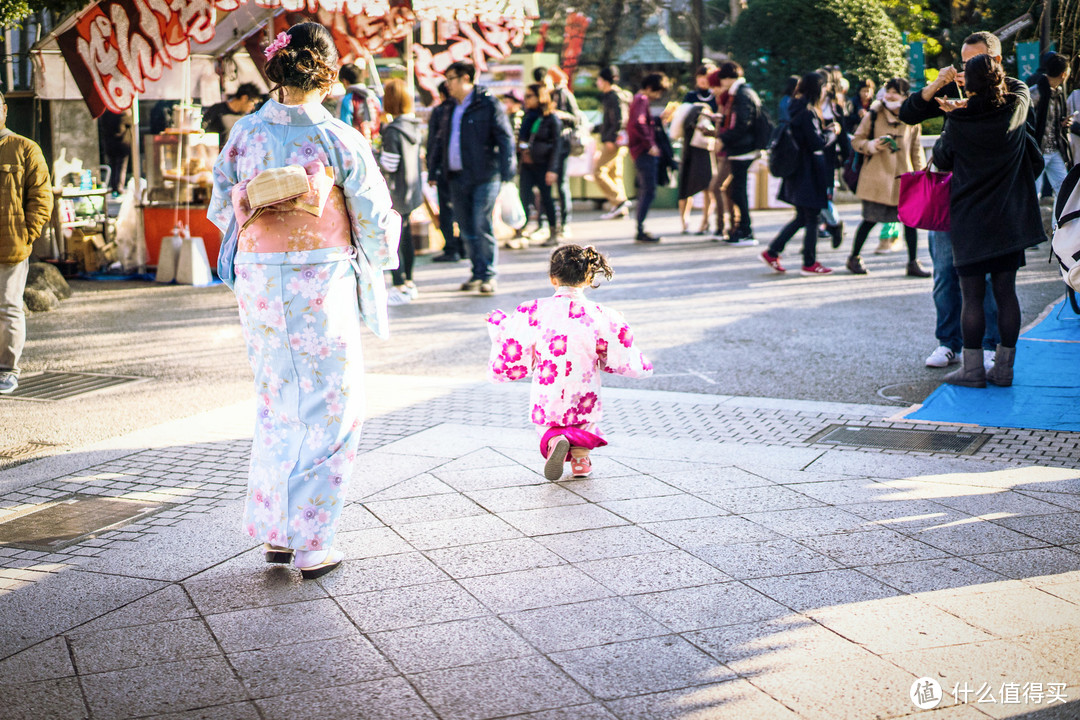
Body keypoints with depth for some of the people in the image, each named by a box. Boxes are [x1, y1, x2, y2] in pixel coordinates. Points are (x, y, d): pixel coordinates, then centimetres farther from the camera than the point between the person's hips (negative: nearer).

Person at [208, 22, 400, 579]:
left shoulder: (245, 133, -2)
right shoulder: (341, 140, -12)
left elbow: (222, 209, 7)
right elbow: (377, 223, -5)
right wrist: (382, 245, 17)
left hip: (259, 287, 4)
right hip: (323, 291, -4)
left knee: (277, 408, 18)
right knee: (329, 412, 7)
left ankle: (275, 533, 23)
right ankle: (312, 547, 9)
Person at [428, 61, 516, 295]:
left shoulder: (488, 104, -5)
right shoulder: (453, 109, 16)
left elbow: (505, 139, -9)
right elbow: (443, 141, 24)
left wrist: (507, 172, -17)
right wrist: (435, 169, 19)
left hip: (484, 177, -7)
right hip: (457, 177, 7)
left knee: (481, 227, -8)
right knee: (467, 229, 9)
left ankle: (489, 275, 1)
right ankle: (477, 273, 19)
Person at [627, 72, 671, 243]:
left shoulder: (638, 100, 20)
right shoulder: (641, 101, -12)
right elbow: (638, 123, -27)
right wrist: (649, 145, -22)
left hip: (641, 152, 11)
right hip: (644, 152, -11)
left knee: (645, 192, 13)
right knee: (649, 192, -11)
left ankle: (640, 230, 15)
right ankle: (640, 231, -12)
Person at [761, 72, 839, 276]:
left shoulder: (798, 110, 11)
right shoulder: (808, 113, -18)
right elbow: (817, 143, -20)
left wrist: (826, 129, 9)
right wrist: (833, 132, -3)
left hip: (798, 172, 9)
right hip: (808, 173, -9)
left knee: (802, 217, 16)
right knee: (812, 218, 1)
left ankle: (772, 253, 14)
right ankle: (810, 264, 8)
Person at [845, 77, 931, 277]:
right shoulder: (873, 115, 0)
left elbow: (916, 150, 14)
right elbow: (856, 141, 3)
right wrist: (872, 146, -16)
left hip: (903, 176, 3)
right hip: (876, 176, -3)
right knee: (870, 219, 0)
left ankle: (913, 263, 8)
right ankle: (854, 257, 17)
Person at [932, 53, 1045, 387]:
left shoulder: (959, 123, -13)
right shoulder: (1017, 110, -4)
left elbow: (941, 159, 5)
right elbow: (1023, 88, 21)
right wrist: (996, 76, 26)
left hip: (969, 218, -4)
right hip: (1009, 218, 4)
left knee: (972, 295, 2)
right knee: (1005, 291, 8)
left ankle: (972, 369, 6)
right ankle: (1004, 367, 13)